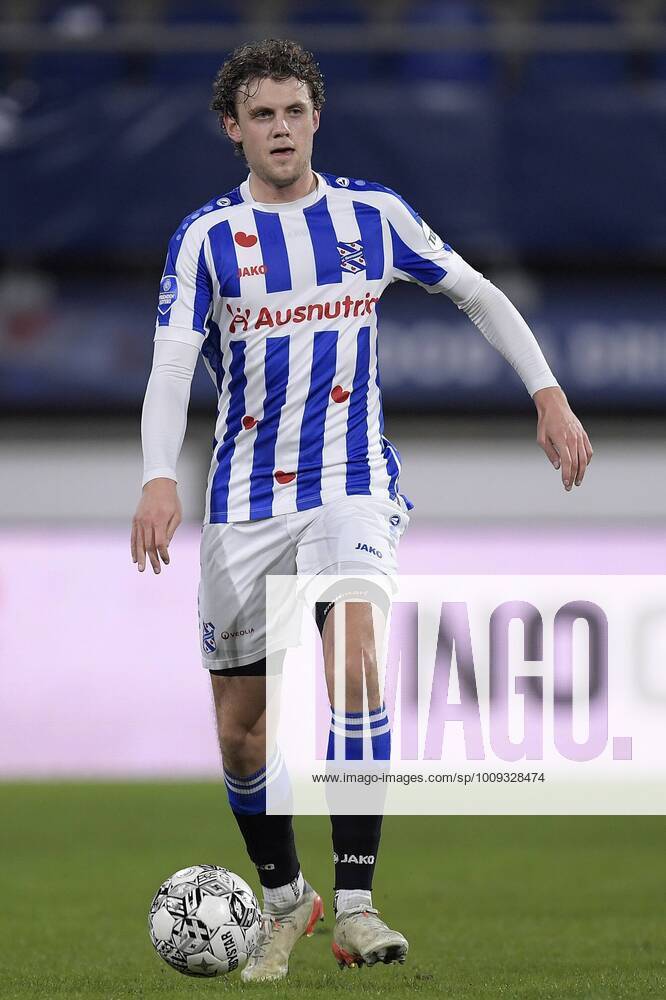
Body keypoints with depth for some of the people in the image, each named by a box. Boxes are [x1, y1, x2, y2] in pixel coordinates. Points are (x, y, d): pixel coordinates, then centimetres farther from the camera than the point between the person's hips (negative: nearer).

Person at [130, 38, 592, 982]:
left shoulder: (372, 214, 2)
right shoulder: (206, 236, -2)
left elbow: (477, 293, 15)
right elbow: (173, 364, -12)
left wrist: (548, 393, 6)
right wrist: (160, 479, -28)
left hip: (351, 482, -1)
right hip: (247, 497, 1)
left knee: (352, 654, -28)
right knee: (241, 728, 3)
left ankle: (355, 904, -27)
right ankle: (283, 897, 29)